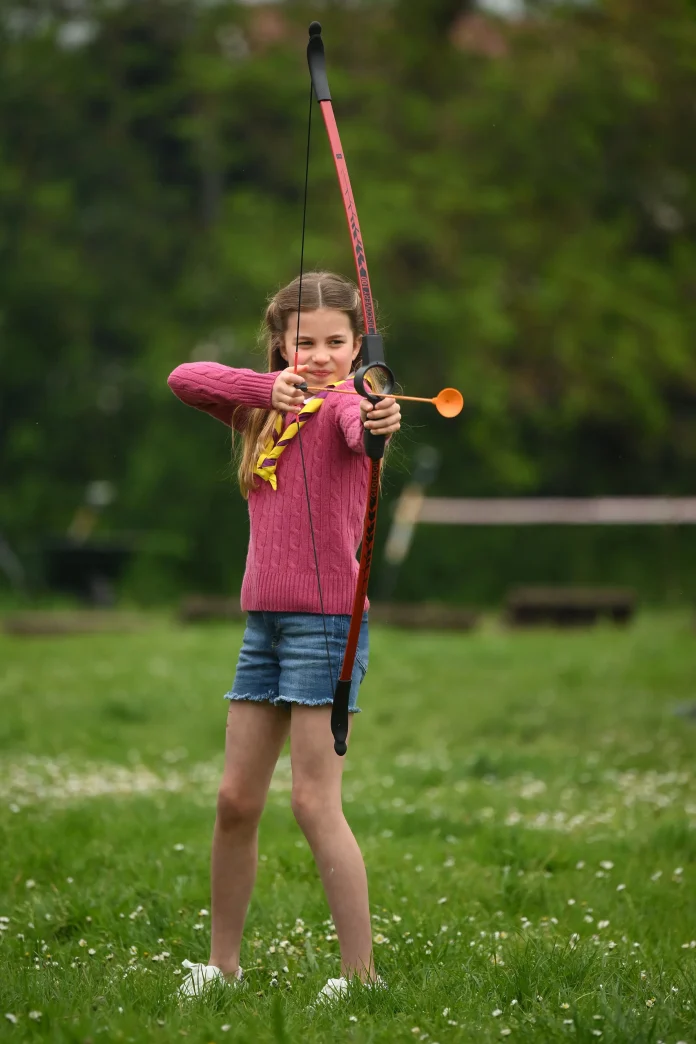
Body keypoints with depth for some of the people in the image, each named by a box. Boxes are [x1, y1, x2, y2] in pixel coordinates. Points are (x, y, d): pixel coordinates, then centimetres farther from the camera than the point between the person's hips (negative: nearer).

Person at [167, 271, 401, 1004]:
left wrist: (379, 421, -56)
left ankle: (361, 973, -5)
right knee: (236, 800, 10)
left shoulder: (345, 405, -7)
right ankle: (221, 962, 22)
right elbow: (183, 379, 4)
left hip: (325, 618, -7)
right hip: (264, 621, 7)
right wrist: (267, 389, -11)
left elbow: (359, 426, -32)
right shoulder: (266, 411, 15)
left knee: (314, 801, -9)